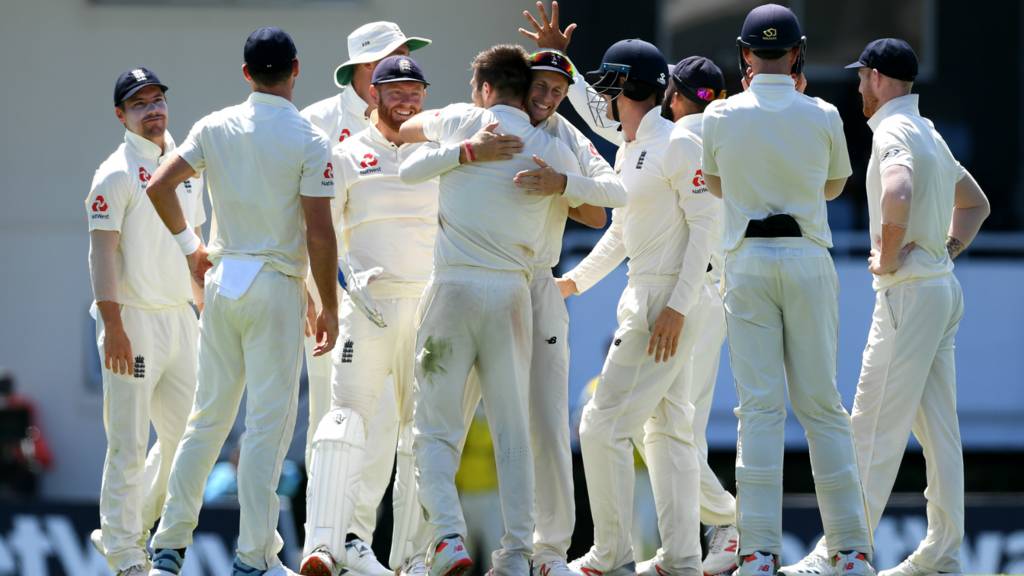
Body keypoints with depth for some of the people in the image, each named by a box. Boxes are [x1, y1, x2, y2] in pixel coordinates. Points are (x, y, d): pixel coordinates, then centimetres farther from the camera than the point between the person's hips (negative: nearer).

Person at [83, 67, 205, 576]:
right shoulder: (116, 174, -9)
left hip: (180, 318, 7)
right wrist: (112, 327, -21)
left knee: (185, 433, 9)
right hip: (134, 320, -7)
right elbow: (102, 252, -14)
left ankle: (134, 528, 23)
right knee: (129, 442, -4)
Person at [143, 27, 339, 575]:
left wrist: (188, 243, 15)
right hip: (277, 285, -5)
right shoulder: (308, 139, -9)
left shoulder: (215, 128, 3)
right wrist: (329, 308, -4)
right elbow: (319, 232, -11)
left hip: (223, 280, 5)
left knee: (207, 416, 13)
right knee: (269, 422, -1)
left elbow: (159, 186, -1)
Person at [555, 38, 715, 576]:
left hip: (669, 300, -10)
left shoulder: (677, 146, -12)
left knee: (604, 425, -10)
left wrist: (676, 307, -21)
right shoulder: (627, 152, 16)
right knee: (668, 427, 11)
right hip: (643, 298, 10)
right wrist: (576, 279, 19)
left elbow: (705, 225, -16)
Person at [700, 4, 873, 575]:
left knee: (760, 405, -2)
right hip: (808, 259, 0)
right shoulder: (822, 116, -2)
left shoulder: (721, 116, -1)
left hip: (747, 261, 0)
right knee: (822, 403, 6)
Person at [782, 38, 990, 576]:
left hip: (908, 291, -10)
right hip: (942, 286, 10)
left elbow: (897, 196, -34)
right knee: (937, 426, 9)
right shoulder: (929, 133, 17)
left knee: (876, 425, -9)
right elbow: (975, 203, 30)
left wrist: (889, 258, -20)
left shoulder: (894, 131, -13)